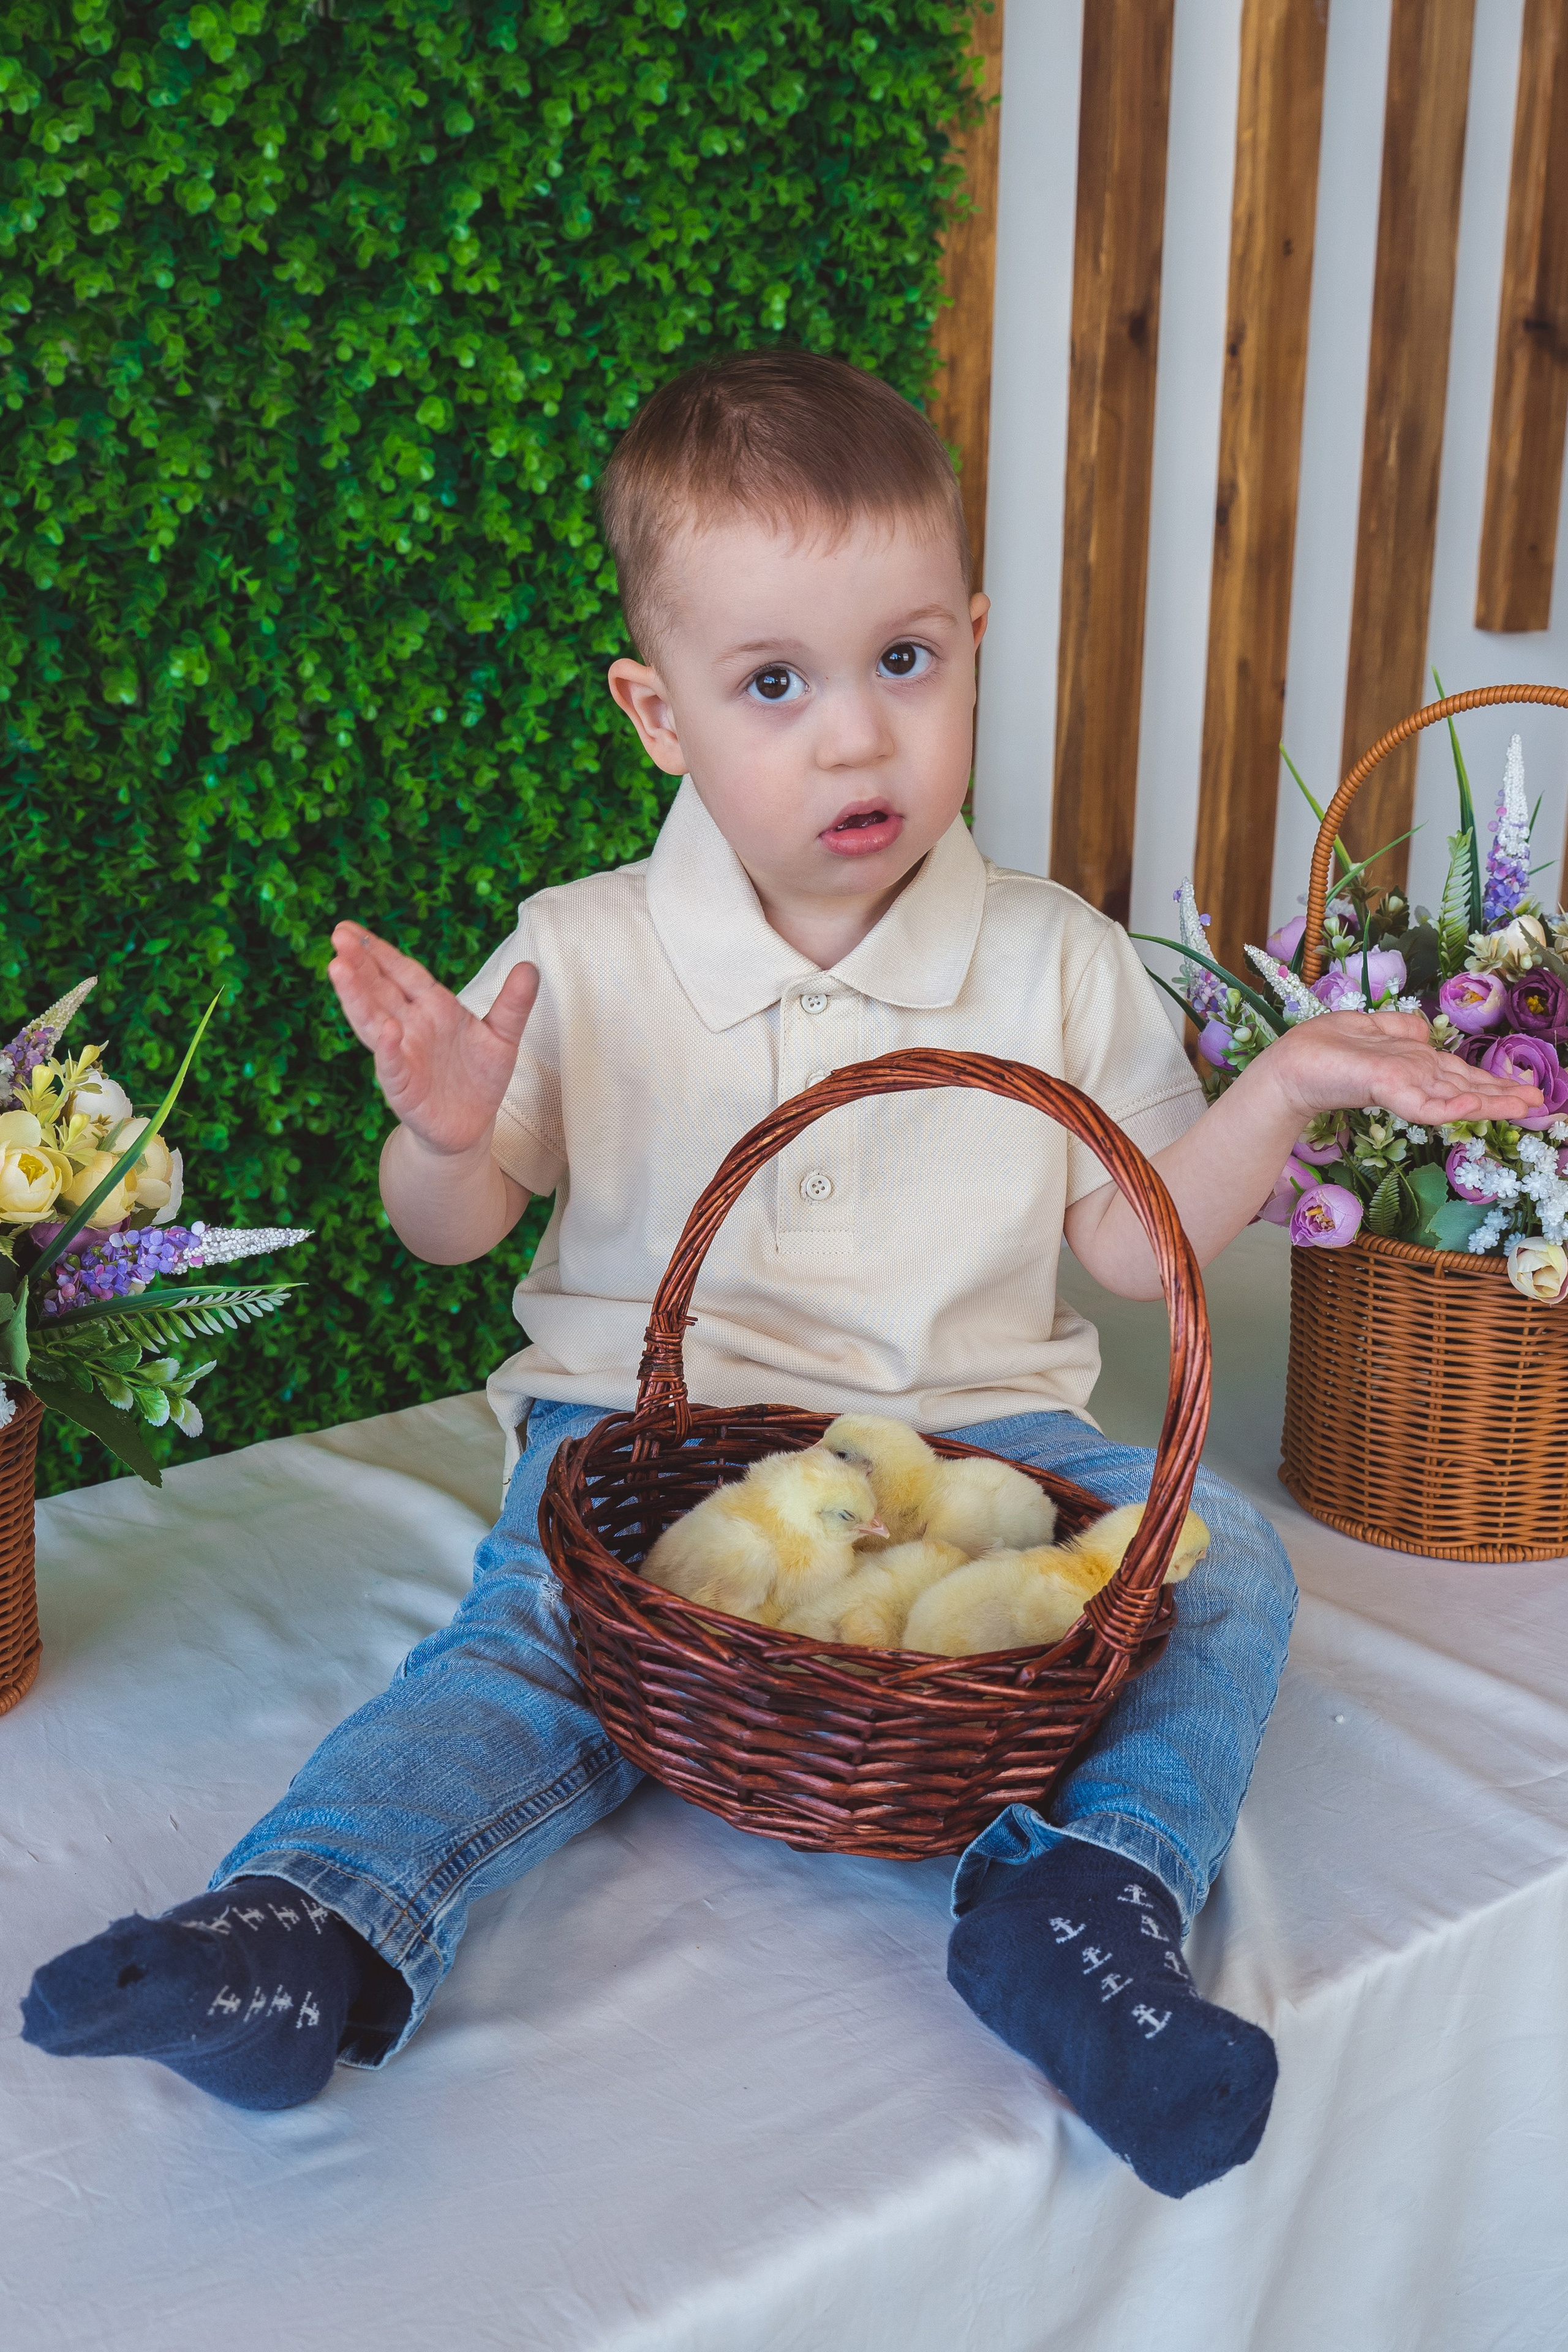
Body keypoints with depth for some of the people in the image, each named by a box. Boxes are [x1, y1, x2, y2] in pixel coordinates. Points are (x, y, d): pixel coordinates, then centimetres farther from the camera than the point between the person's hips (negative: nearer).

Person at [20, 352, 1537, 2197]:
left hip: (974, 1436, 2)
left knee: (1219, 1565, -20)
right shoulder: (582, 960, -1)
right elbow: (451, 1230, 3)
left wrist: (1277, 1097, -8)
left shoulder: (1056, 965, 3)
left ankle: (1090, 1897, -29)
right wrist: (444, 1132, -20)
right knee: (527, 1646, -28)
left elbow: (1131, 1242, 7)